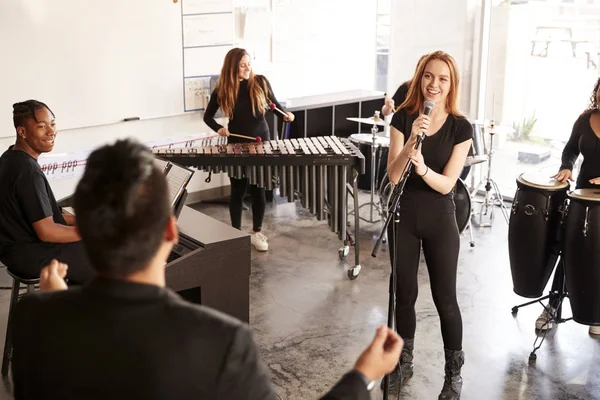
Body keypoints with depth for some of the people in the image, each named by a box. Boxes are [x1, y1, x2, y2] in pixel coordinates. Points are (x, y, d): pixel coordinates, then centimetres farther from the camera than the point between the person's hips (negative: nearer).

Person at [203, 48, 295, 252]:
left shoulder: (260, 82, -5)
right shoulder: (222, 90, -7)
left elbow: (273, 103, 9)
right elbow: (207, 116, 4)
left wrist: (285, 114, -10)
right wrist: (219, 128, -14)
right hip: (236, 144, -1)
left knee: (258, 189, 7)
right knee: (238, 190, 7)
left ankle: (257, 233, 21)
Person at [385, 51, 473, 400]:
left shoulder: (461, 128, -10)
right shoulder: (403, 119, -6)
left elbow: (446, 183, -15)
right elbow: (393, 176, -14)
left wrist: (422, 167, -35)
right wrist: (411, 141, -30)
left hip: (440, 221, -2)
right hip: (403, 218, 2)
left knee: (445, 298, 3)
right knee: (404, 293, 12)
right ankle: (405, 362, 32)